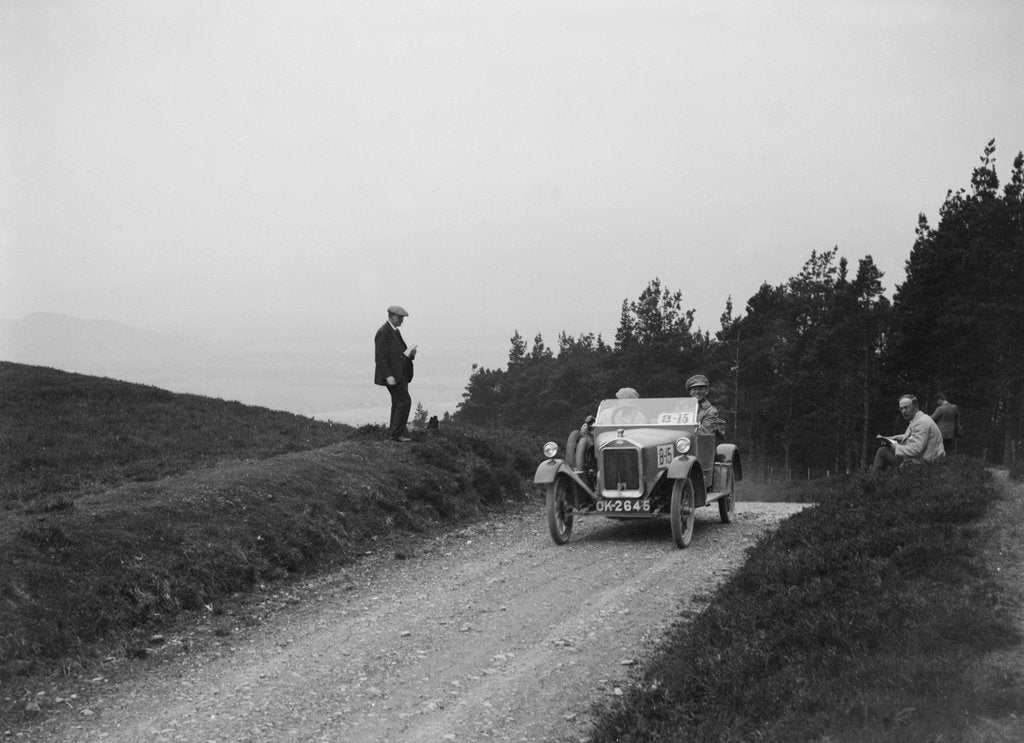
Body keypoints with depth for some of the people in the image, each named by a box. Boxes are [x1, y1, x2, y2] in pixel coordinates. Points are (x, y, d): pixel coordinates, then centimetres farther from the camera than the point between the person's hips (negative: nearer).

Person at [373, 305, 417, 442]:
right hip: (391, 375, -10)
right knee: (405, 401, -11)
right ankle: (396, 433, -6)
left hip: (400, 373, 10)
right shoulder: (383, 333, -15)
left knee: (398, 403, 12)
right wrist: (388, 376, -27)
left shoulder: (395, 331, 15)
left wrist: (410, 353, 1)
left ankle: (394, 433, 19)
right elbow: (380, 357, -20)